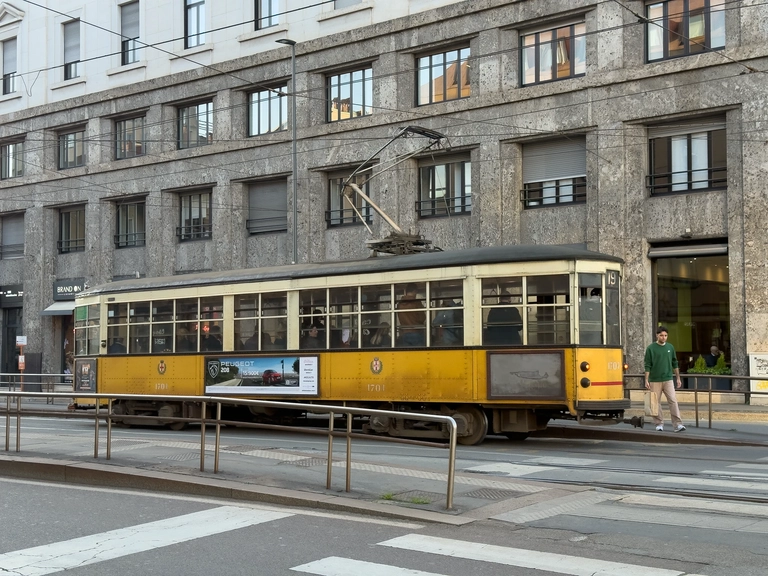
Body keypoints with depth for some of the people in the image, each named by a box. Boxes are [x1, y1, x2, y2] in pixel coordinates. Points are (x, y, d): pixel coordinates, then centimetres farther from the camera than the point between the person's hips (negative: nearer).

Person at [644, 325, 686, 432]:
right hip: (655, 380, -2)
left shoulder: (670, 347, 7)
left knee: (673, 401, -7)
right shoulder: (651, 348, -3)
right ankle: (659, 424, 14)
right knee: (656, 403, 4)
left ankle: (678, 424, -8)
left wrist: (678, 378, 13)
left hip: (668, 379, 2)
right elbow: (647, 366, -3)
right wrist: (646, 380, -8)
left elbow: (675, 364, 14)